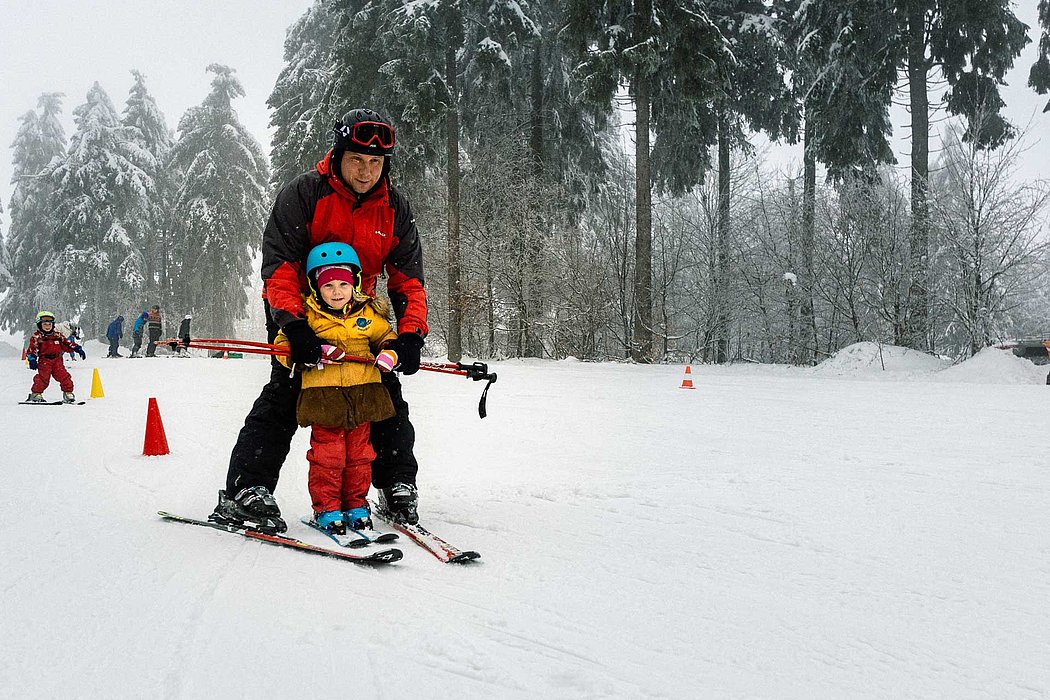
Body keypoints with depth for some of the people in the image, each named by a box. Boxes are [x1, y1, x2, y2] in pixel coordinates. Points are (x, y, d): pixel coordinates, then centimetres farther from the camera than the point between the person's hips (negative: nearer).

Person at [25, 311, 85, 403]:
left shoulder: (58, 336, 15)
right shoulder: (37, 337, 3)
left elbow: (67, 344, 16)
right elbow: (32, 349, -6)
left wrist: (78, 349, 6)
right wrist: (32, 359, -21)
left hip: (57, 361, 3)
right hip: (44, 361, -3)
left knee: (64, 376, -5)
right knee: (43, 378, -15)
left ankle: (68, 393, 3)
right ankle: (36, 394, -4)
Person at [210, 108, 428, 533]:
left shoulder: (395, 209, -5)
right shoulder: (304, 194, -17)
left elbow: (408, 278, -5)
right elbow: (278, 263, -21)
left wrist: (411, 333, -21)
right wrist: (292, 322, -36)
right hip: (297, 313, -4)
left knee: (384, 393, 0)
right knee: (285, 390, -18)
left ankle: (397, 486, 13)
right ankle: (243, 492, -18)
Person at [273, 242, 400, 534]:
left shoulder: (368, 314, 6)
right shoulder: (307, 314, -2)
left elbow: (387, 337, 19)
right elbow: (283, 345, -1)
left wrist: (388, 354, -2)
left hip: (362, 393, 3)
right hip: (323, 395, -3)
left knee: (359, 453, 11)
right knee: (327, 454, 0)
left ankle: (356, 504, 24)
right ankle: (326, 507, 13)